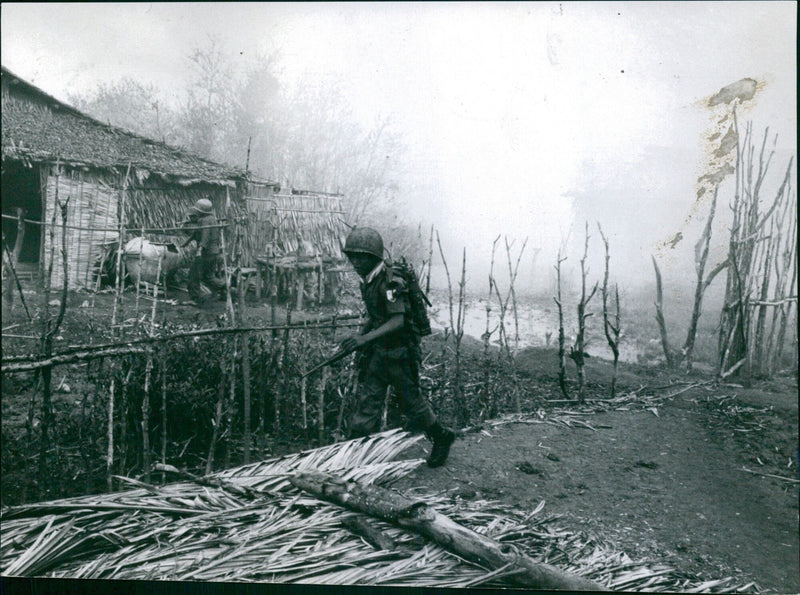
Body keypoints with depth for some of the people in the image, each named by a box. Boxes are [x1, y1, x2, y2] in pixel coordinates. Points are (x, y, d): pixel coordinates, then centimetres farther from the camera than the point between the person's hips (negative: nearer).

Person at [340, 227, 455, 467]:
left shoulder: (390, 282, -21)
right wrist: (359, 336, 7)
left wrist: (365, 338, -37)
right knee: (366, 403, 4)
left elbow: (398, 321, -28)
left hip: (399, 353, -7)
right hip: (377, 352, 8)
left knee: (412, 403, 8)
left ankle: (442, 438, 33)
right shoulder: (367, 281, 6)